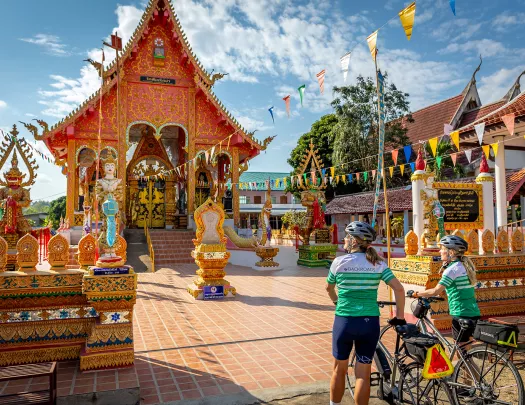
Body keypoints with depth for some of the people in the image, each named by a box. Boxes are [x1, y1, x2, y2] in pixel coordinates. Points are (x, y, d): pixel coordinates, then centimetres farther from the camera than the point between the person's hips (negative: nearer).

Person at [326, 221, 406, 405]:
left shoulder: (339, 262, -2)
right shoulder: (378, 263, 1)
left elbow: (329, 288, 13)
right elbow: (399, 288, -6)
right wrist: (400, 316, 5)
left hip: (344, 321, -1)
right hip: (370, 322, 1)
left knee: (339, 369, 17)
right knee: (363, 374, 11)